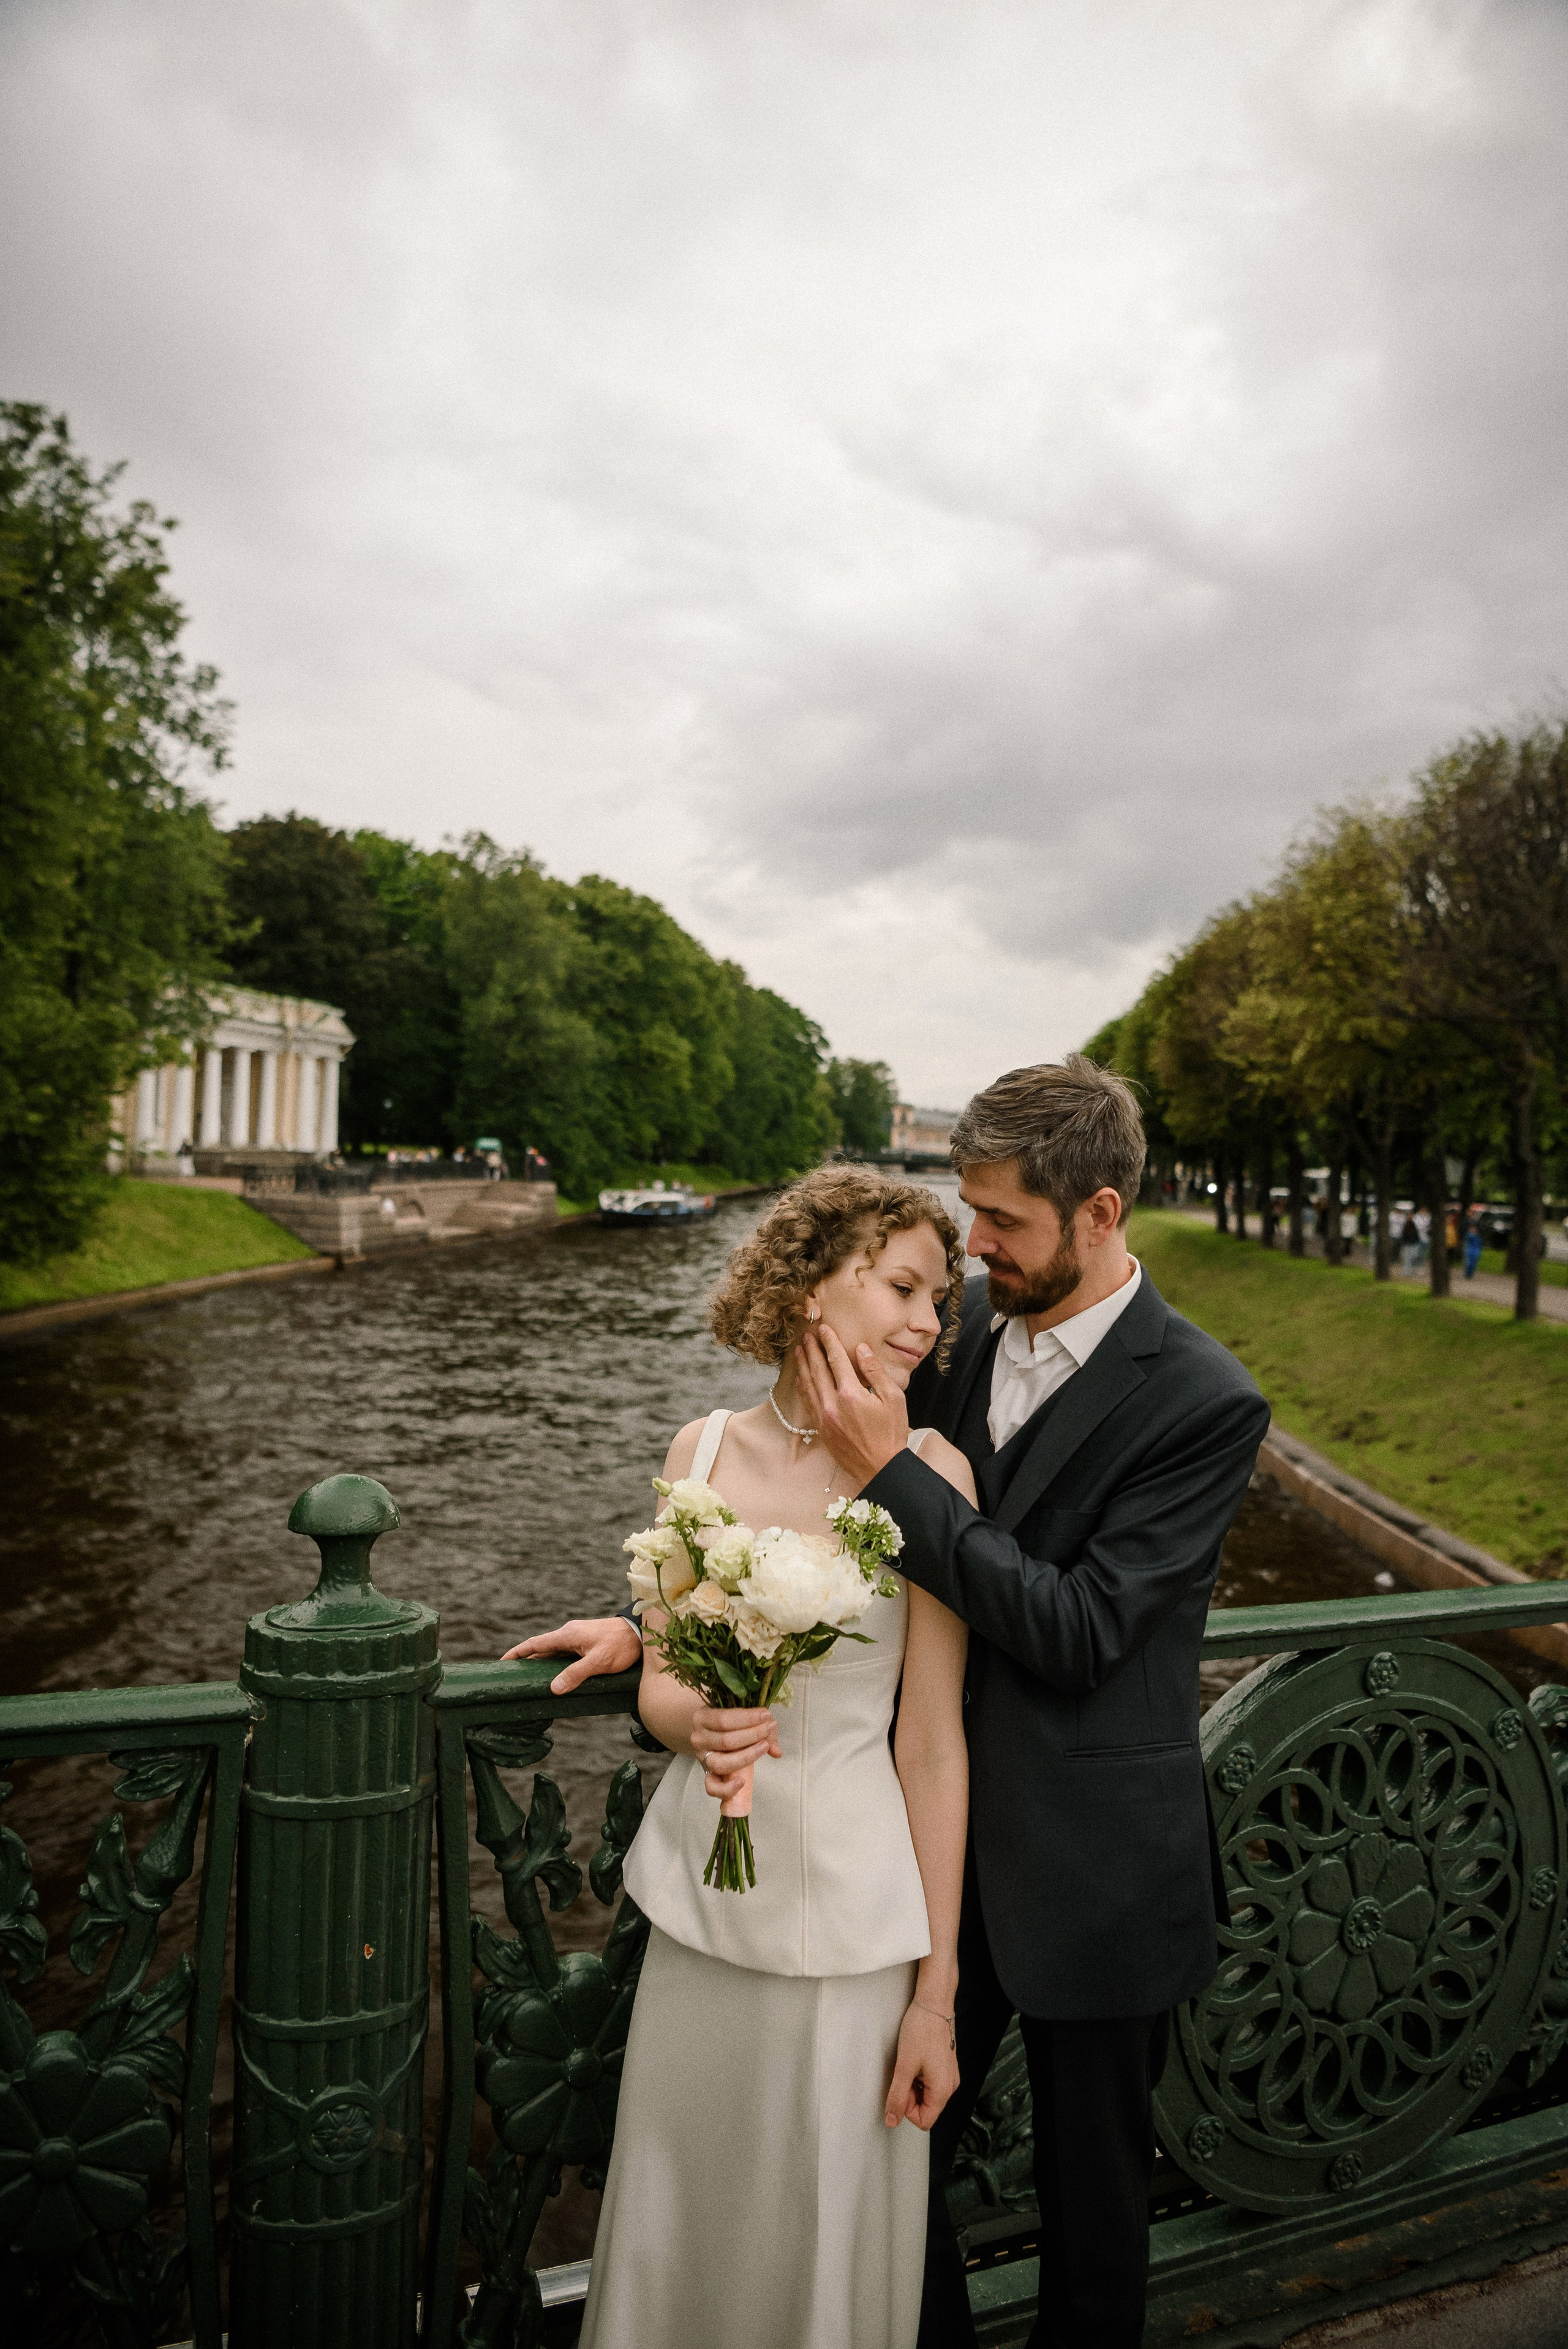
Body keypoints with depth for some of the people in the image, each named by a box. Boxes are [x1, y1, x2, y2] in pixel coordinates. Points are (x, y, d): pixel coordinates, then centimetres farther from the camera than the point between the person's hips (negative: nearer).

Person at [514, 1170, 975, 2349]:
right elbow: (661, 1682, 5)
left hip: (849, 1918, -3)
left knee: (828, 2243, 13)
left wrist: (937, 1989, -5)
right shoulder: (705, 1450, -2)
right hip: (700, 1895, 3)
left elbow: (934, 1742, -9)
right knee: (675, 2224, 21)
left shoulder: (929, 1471, -12)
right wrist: (698, 1724, -18)